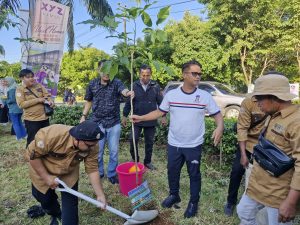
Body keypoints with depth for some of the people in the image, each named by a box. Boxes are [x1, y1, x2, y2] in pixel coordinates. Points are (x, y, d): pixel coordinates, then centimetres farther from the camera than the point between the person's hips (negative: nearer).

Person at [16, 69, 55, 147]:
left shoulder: (39, 85, 6)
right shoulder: (20, 89, -7)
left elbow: (47, 95, 3)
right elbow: (21, 104, -16)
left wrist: (50, 101, -20)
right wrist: (37, 100, -20)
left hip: (44, 117, 5)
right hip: (31, 120, -5)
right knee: (33, 140, 4)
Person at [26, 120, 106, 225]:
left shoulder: (91, 147, -29)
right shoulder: (51, 135, -41)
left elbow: (92, 170, -20)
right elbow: (32, 155, -26)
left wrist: (100, 195, -22)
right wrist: (46, 177, -25)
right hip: (42, 170, -1)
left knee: (71, 202, -2)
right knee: (44, 198, 17)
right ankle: (55, 215, 47)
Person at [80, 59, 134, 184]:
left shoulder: (116, 82, -7)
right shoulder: (92, 84, 0)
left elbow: (123, 90, -28)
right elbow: (89, 101, 12)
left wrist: (128, 93, -52)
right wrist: (83, 116, 4)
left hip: (114, 123, -1)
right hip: (97, 123, 1)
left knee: (114, 151, 9)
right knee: (97, 151, 12)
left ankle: (112, 174, 29)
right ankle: (98, 173, 34)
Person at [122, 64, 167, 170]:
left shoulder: (155, 86, -4)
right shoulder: (134, 86, -4)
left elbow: (160, 102, 3)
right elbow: (128, 102, 1)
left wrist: (163, 116, 1)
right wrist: (125, 116, 1)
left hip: (151, 121, 1)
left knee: (149, 142, 12)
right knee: (133, 140, 2)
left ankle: (148, 161, 30)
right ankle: (135, 159, 26)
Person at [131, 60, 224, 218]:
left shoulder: (205, 96, -8)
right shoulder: (171, 95, -5)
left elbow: (218, 115, -6)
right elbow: (159, 112, 4)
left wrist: (220, 128, -27)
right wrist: (140, 118, -4)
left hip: (194, 145, -1)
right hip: (174, 144, 2)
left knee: (194, 174, 14)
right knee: (172, 171, 19)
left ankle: (194, 202, 36)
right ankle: (174, 195, 44)